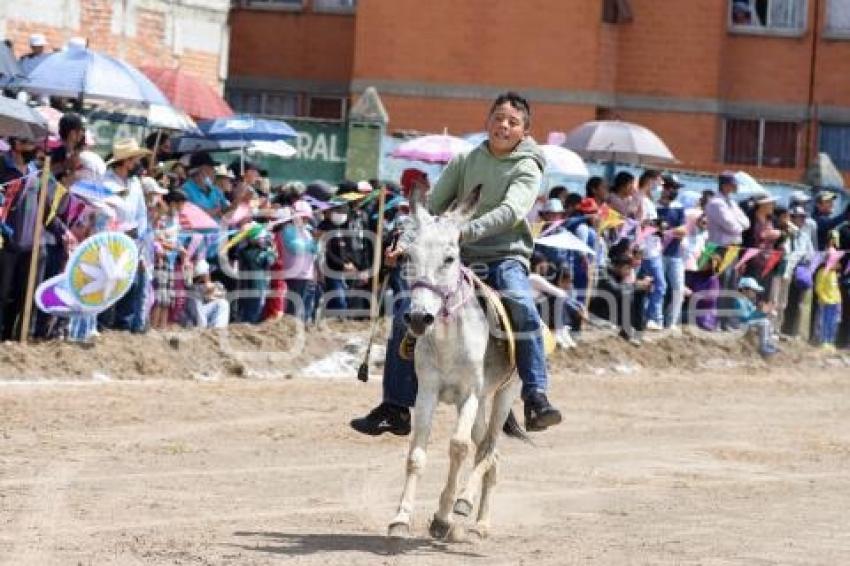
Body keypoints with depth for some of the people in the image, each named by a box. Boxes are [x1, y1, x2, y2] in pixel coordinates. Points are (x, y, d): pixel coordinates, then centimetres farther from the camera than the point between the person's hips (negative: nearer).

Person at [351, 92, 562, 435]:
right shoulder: (465, 162, 12)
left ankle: (536, 399, -33)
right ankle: (395, 408, 2)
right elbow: (433, 207, 8)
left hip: (505, 257, -4)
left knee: (522, 307, -34)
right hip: (461, 261, 4)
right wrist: (408, 241, -9)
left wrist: (466, 232, -34)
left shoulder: (526, 169, -1)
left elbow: (510, 211, -19)